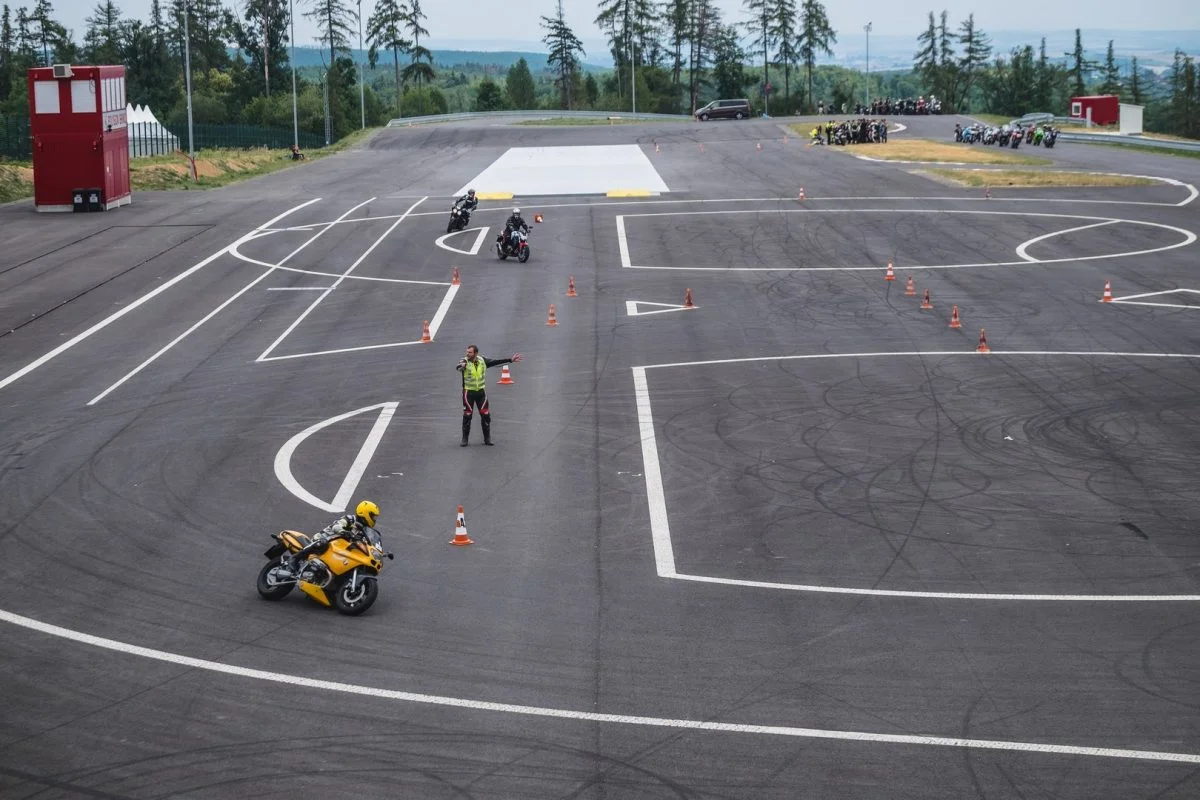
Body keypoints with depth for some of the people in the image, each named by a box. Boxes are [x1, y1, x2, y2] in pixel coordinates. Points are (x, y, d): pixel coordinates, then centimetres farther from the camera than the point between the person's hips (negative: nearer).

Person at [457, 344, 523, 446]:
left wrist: (511, 360, 3)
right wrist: (461, 366, -62)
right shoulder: (465, 362, -15)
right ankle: (465, 439, 9)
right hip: (468, 392, -3)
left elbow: (496, 362, 6)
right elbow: (458, 367, -37)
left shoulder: (482, 361, -2)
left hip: (481, 392, 3)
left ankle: (487, 438, 17)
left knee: (485, 415, 3)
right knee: (467, 416, -3)